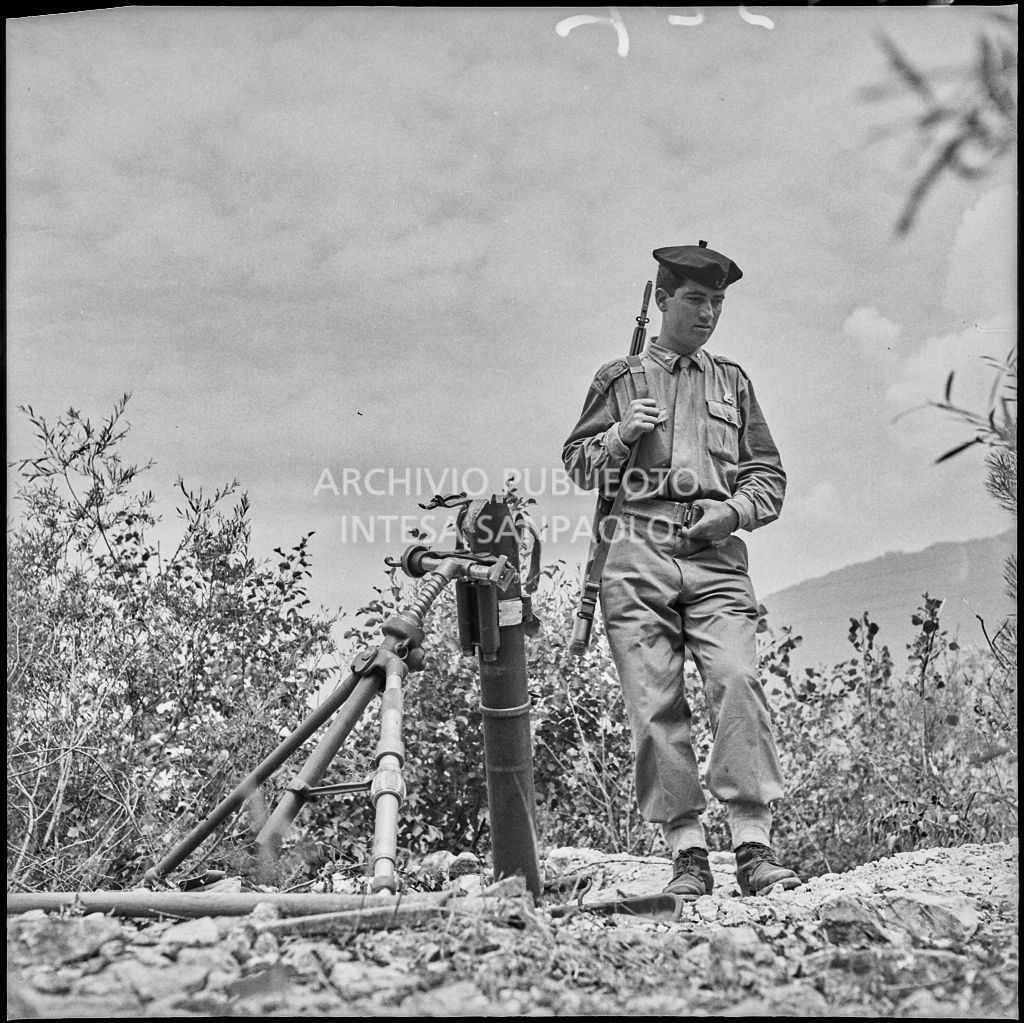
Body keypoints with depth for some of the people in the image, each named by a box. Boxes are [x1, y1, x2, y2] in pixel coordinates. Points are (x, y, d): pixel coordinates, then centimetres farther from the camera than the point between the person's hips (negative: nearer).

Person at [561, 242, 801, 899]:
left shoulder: (733, 382, 23)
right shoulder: (619, 379, 19)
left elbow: (769, 475, 19)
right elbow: (577, 465, 18)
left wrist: (734, 510, -2)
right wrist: (620, 435, -2)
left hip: (716, 556, 1)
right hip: (639, 555, 0)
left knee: (738, 681, -19)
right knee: (656, 704, -8)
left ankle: (755, 846, -19)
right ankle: (688, 853, -5)